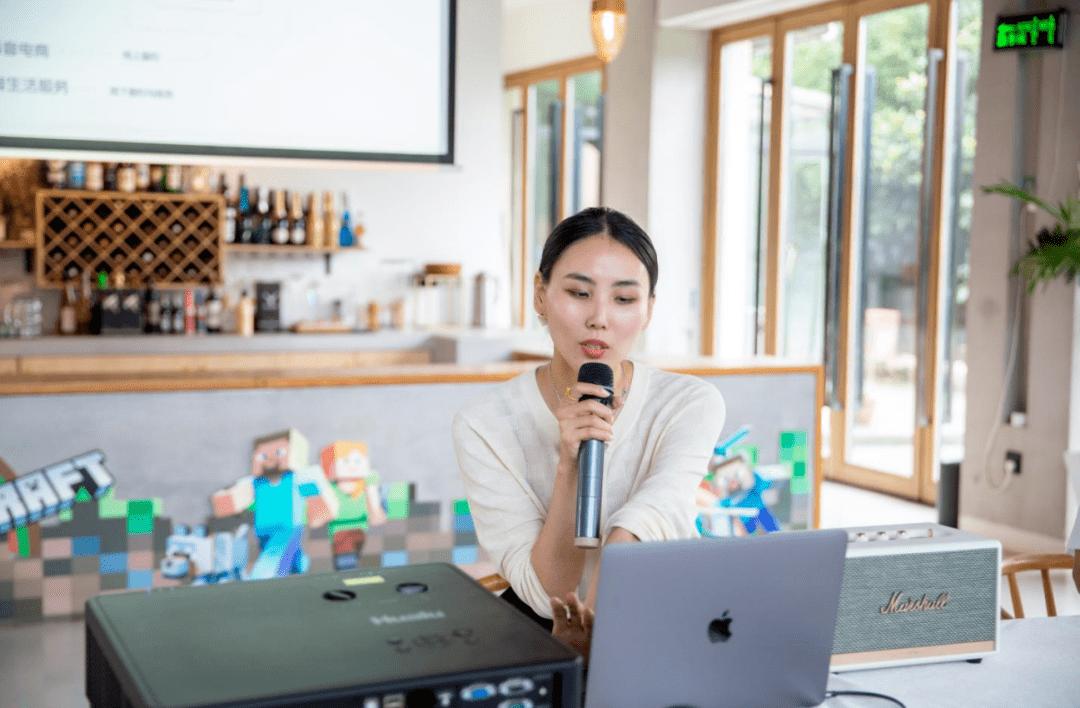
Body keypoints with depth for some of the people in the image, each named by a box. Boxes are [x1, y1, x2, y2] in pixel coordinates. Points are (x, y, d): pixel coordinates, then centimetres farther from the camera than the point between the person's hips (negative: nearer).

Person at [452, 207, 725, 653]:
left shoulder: (691, 405, -14)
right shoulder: (484, 426, -15)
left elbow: (645, 519, -31)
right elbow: (548, 592, -19)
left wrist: (591, 623, -47)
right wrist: (569, 465, -32)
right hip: (538, 633, 0)